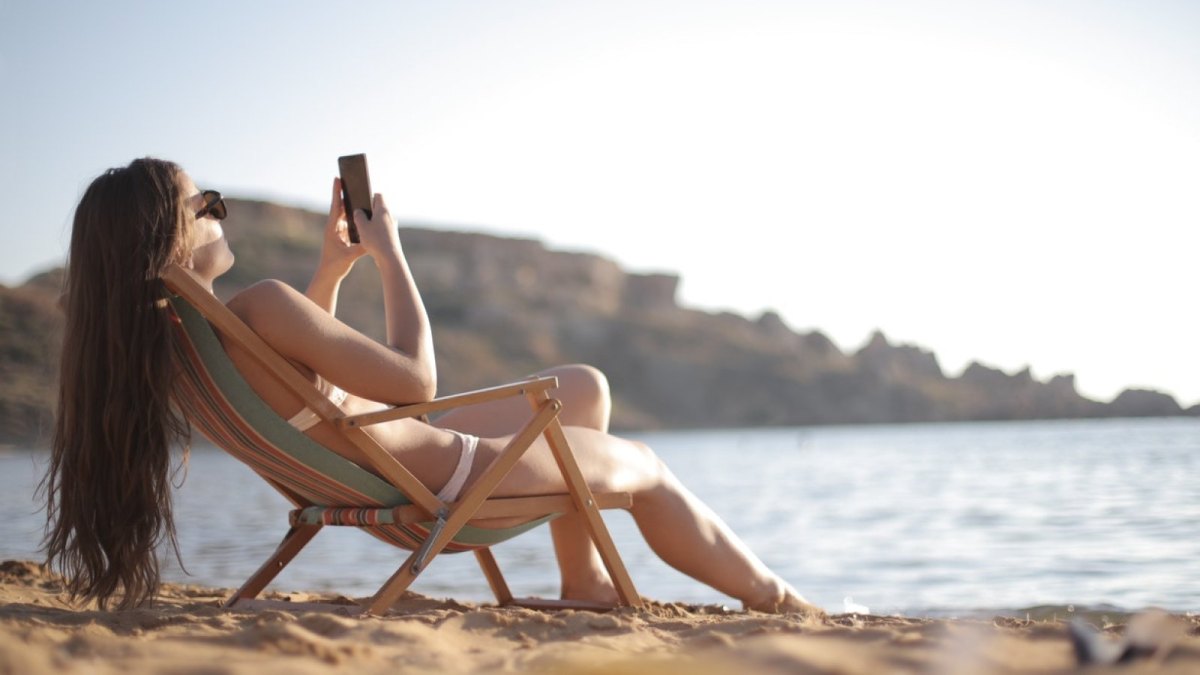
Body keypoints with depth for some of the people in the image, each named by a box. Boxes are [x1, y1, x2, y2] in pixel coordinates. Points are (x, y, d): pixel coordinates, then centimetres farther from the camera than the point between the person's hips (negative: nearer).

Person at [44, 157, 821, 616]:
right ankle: (774, 598, 33)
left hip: (394, 473, 9)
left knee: (585, 387, 25)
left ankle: (585, 580, 30)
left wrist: (334, 264, 6)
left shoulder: (175, 336, -4)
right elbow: (415, 380, -30)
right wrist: (389, 250, -20)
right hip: (445, 482, -9)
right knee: (646, 467, 13)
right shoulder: (260, 306, -34)